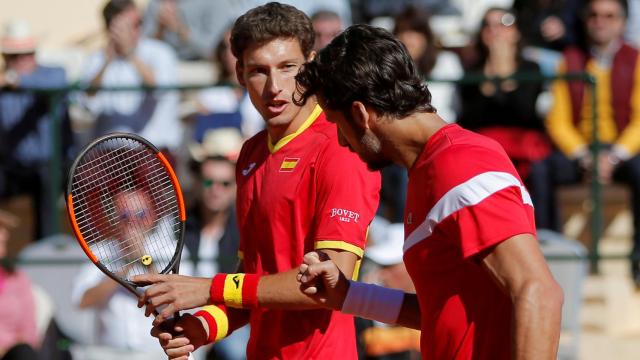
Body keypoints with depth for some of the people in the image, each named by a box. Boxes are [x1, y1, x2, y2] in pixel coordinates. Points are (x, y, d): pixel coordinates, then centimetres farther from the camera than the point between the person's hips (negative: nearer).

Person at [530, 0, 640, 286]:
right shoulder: (571, 60, 9)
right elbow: (559, 121, 4)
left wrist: (614, 157, -19)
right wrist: (583, 156, -13)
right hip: (577, 148, 2)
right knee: (540, 170, -29)